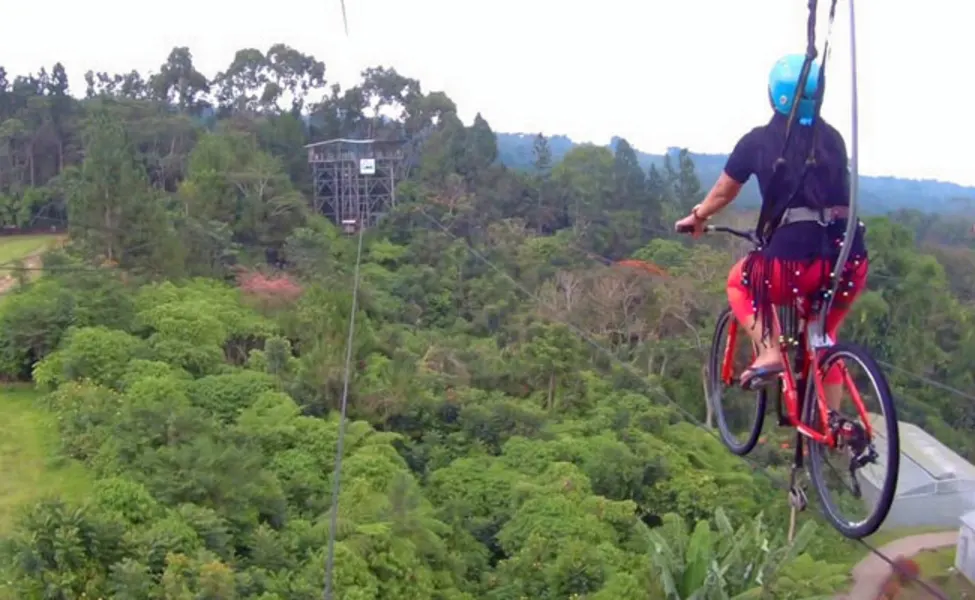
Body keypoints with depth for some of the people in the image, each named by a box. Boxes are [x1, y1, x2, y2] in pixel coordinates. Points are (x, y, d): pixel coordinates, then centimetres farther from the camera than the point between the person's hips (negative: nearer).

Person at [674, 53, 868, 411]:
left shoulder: (758, 141, 6)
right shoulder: (832, 139, 16)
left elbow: (722, 194, 20)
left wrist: (696, 218, 40)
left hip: (797, 260, -4)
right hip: (850, 262, 4)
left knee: (741, 283, 28)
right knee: (824, 339, 29)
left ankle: (768, 352, 6)